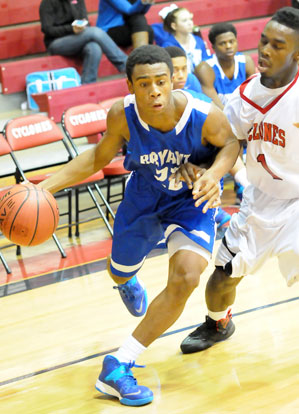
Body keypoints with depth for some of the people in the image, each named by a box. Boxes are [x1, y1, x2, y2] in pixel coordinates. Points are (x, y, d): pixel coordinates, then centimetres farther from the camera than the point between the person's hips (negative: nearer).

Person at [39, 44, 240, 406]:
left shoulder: (205, 117, -35)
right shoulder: (122, 115, -28)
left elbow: (230, 142, -10)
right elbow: (99, 157, -7)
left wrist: (215, 173, -32)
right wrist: (47, 185, -17)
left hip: (192, 200, -2)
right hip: (144, 195, 2)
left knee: (185, 279, -23)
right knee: (119, 271, 21)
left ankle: (117, 369, -12)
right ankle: (128, 282, 66)